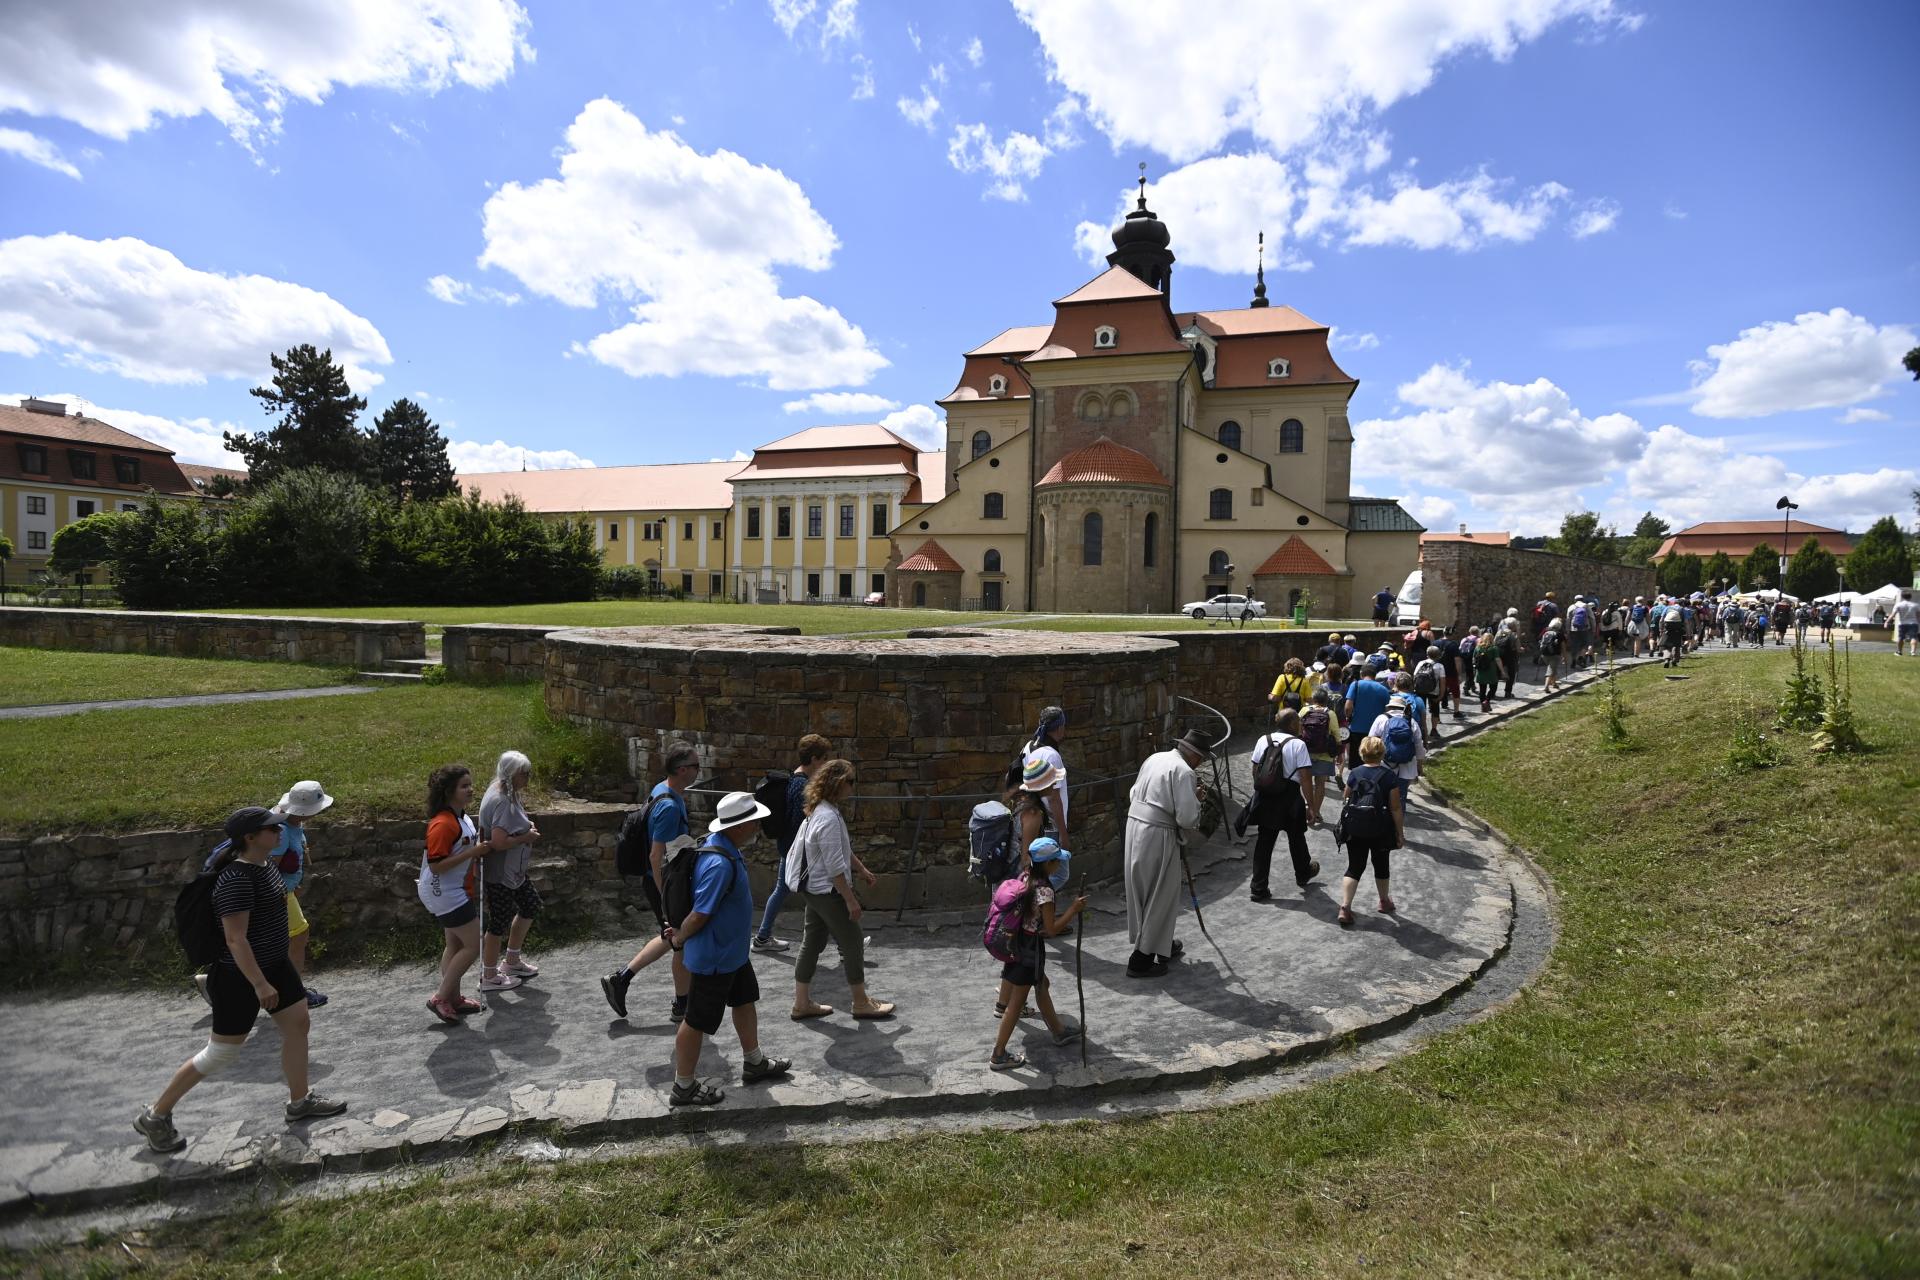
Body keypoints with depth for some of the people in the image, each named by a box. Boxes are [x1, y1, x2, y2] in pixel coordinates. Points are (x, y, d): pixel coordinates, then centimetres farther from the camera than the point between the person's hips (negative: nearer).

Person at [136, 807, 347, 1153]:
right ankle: (155, 1116, 22)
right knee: (220, 1053, 3)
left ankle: (300, 1101, 29)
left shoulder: (265, 862, 2)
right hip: (240, 976, -9)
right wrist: (259, 984, -27)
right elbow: (235, 938, -29)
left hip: (274, 963, 9)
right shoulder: (236, 879, -28)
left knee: (298, 1024, 14)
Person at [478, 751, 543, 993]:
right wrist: (527, 837, -19)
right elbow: (499, 842, -33)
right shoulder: (502, 802, -26)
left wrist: (527, 826, 4)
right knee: (500, 921, 4)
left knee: (531, 905, 21)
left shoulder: (506, 794, 5)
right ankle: (489, 976, 22)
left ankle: (512, 961, 35)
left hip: (513, 869, 10)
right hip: (499, 873, -10)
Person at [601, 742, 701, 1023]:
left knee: (672, 938, 22)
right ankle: (682, 1007, 23)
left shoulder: (661, 789, 3)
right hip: (664, 883, -9)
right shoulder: (670, 807, -27)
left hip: (657, 880, 9)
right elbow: (656, 857, -27)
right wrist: (668, 900, -23)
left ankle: (620, 978, 23)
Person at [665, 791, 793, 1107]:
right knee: (697, 1021, 7)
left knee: (745, 1002, 24)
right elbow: (700, 915, -28)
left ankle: (754, 1064, 42)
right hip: (713, 958, -10)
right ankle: (683, 1089, 24)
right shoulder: (719, 865, -34)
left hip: (733, 951, 10)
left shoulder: (724, 846, -1)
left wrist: (681, 930, 14)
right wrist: (679, 939, -10)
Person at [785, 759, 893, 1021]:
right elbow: (835, 867, -25)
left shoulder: (821, 811, 7)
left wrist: (861, 869, 25)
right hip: (829, 892, -10)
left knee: (812, 943, 15)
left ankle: (802, 1003, 23)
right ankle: (861, 1003, 16)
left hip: (814, 890, 10)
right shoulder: (828, 818, -25)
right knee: (852, 944, 3)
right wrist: (850, 899, -20)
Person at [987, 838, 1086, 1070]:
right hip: (1030, 948, -9)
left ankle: (1058, 1030, 45)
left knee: (1042, 985, 26)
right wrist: (1074, 909, -16)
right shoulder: (1045, 891, -25)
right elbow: (1051, 929, -21)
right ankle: (998, 1055, 11)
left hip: (1018, 942, 9)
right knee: (1017, 1001, 3)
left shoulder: (1025, 876, -1)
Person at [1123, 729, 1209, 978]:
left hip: (1135, 827, 9)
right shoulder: (1183, 771, -14)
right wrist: (1195, 798, 0)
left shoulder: (1154, 759, 11)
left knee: (1141, 892, 18)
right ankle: (1142, 959, 8)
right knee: (1159, 898, 4)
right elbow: (1188, 818, -18)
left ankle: (1162, 946, 36)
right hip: (1158, 836, -9)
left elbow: (1134, 795, 17)